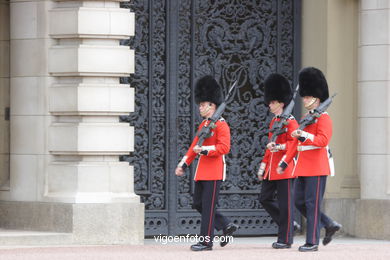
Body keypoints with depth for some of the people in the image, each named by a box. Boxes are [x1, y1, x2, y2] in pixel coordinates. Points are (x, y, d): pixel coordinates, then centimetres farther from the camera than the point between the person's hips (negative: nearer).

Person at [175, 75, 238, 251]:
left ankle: (206, 241, -2)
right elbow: (194, 146, 20)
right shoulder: (203, 124, 17)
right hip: (202, 171, 9)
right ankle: (227, 226, 18)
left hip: (214, 171, -9)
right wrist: (183, 164, 15)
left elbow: (224, 147, -19)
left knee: (208, 206, -6)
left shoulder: (221, 125, -9)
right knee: (198, 204, 9)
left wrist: (204, 149, -27)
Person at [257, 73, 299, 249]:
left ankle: (285, 239, 0)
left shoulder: (290, 122, -9)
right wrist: (263, 167, 19)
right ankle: (287, 224, 19)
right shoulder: (273, 122, 17)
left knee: (285, 203, -4)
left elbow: (294, 144, -18)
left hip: (284, 169, -9)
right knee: (265, 198, 7)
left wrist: (284, 163, -27)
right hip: (271, 169, 9)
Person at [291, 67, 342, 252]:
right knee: (300, 202, 7)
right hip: (303, 167, 9)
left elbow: (323, 140, -20)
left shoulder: (323, 117, -8)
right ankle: (330, 225, 19)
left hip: (316, 167, -9)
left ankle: (312, 242, -4)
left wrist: (305, 136, -29)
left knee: (312, 203, -7)